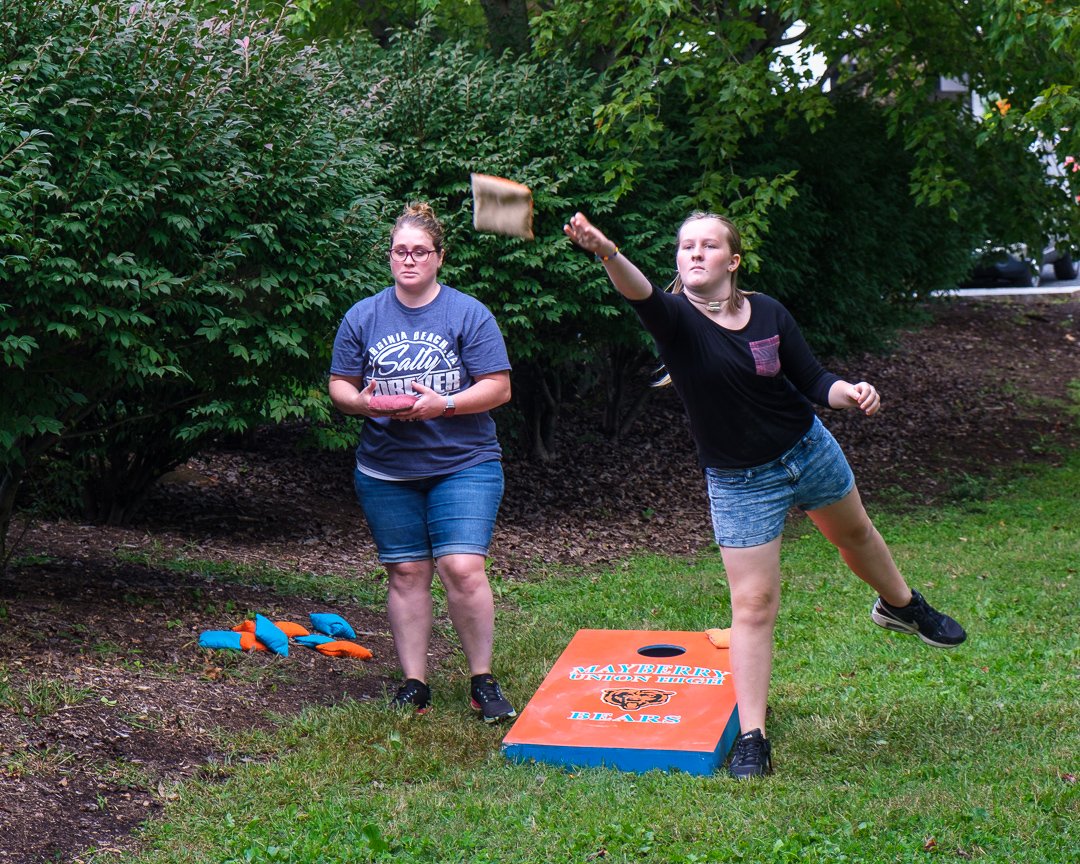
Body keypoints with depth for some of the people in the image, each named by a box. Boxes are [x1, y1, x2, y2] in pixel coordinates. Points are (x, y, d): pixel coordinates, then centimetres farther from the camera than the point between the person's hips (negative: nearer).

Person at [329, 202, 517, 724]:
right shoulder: (362, 317, 9)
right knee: (406, 574, 5)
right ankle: (414, 685, 15)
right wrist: (360, 400, -12)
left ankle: (483, 681, 2)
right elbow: (339, 386, 11)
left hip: (462, 463, -3)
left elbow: (499, 387, -3)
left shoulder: (469, 314, 0)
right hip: (385, 470, 3)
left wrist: (444, 405, -18)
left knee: (462, 568, -12)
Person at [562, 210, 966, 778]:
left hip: (808, 449, 4)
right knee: (752, 605, -7)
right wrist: (607, 252, -63)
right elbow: (639, 292, -42)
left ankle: (901, 605, 61)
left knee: (854, 533, 29)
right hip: (740, 481, -4)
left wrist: (852, 393, -23)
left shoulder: (768, 314, -9)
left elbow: (812, 381, -1)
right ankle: (751, 738, 1)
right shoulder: (676, 319, -19)